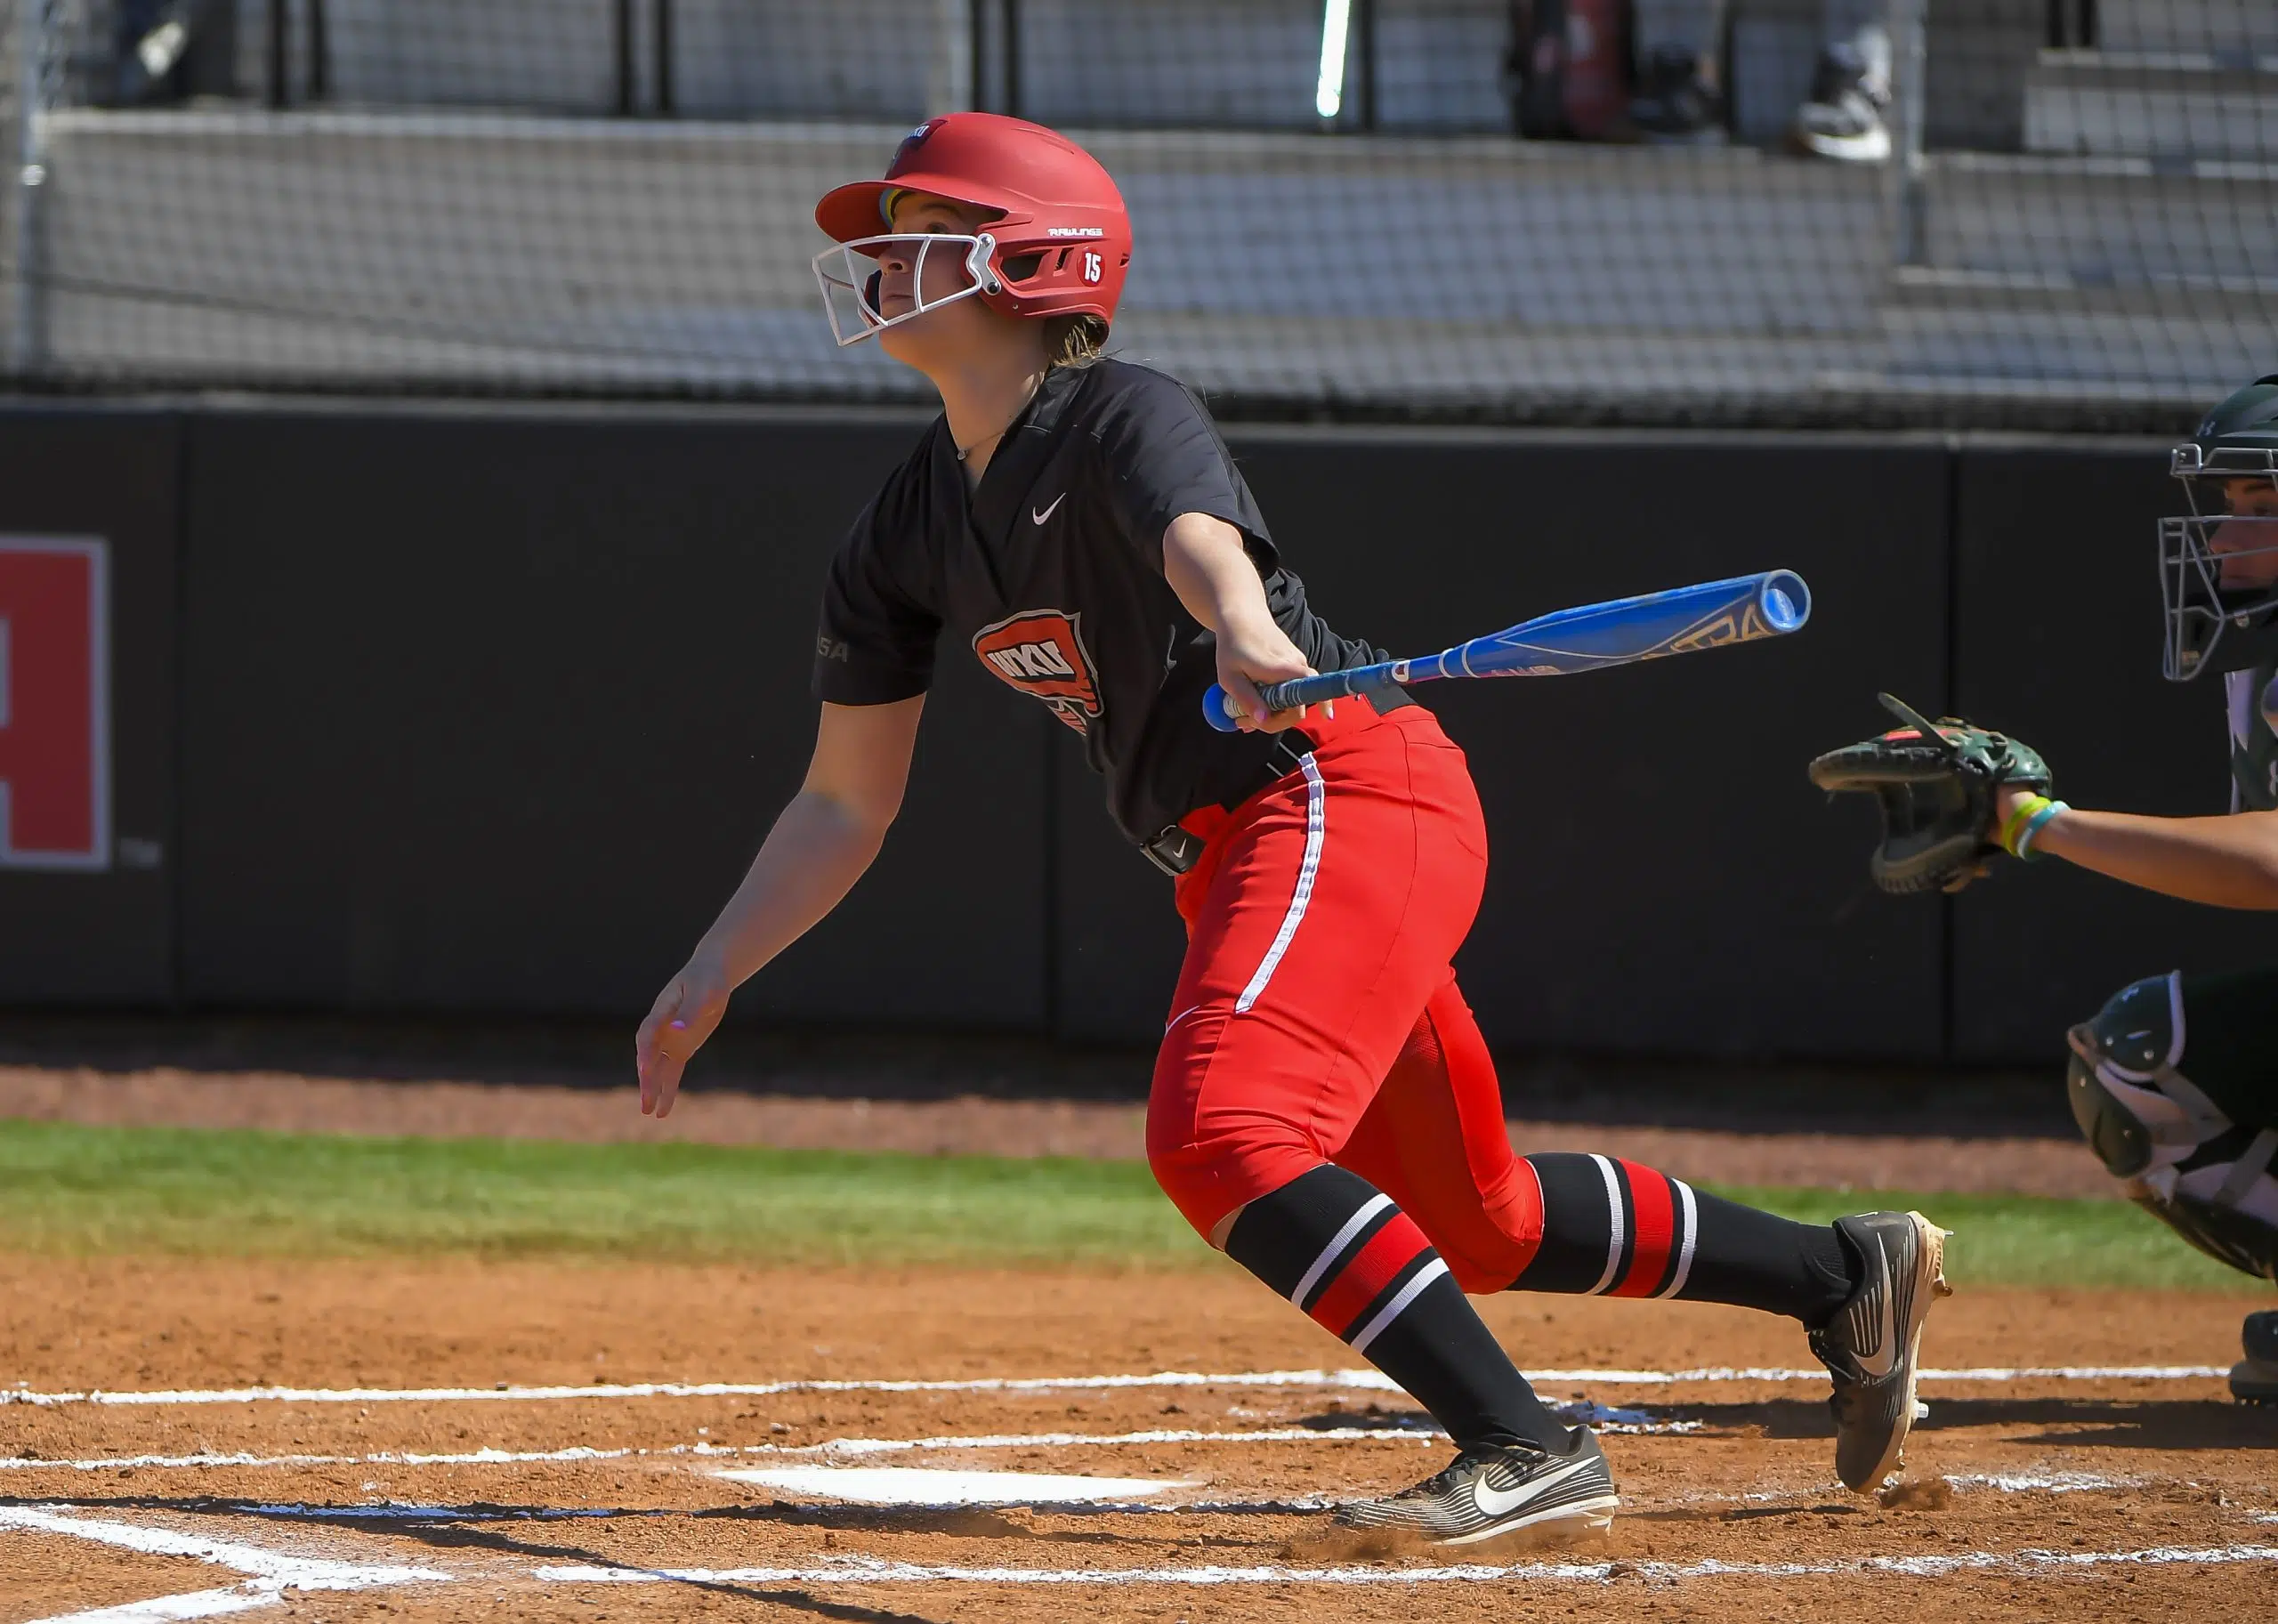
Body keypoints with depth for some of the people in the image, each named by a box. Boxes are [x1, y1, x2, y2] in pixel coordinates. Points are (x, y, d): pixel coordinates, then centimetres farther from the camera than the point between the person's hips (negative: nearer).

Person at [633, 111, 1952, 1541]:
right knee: (1482, 1226, 17)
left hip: (1350, 783, -9)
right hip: (1234, 861, 9)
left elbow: (1202, 537, -36)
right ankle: (1851, 1275, 34)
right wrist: (710, 979, 7)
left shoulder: (1124, 419, -12)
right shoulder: (908, 538, 11)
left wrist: (1248, 640, -58)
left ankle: (1527, 1451, -27)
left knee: (1220, 1139, -27)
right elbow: (846, 803, 17)